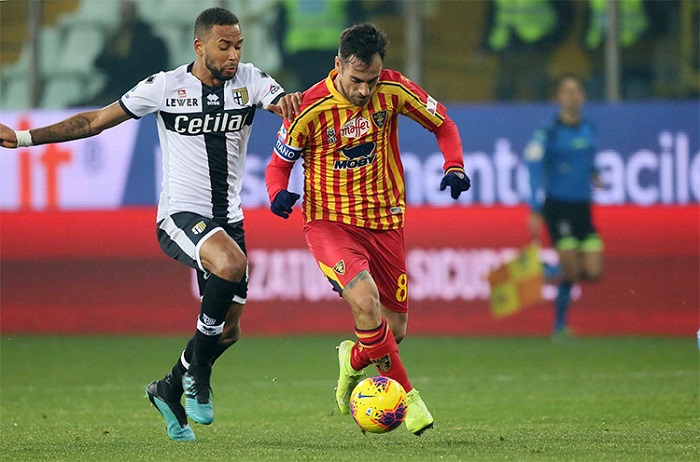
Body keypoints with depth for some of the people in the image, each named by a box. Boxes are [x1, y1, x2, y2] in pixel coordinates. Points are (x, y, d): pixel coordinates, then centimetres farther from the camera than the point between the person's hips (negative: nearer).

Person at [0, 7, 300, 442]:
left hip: (229, 219, 5)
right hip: (180, 215, -5)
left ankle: (170, 390, 35)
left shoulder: (250, 80, 0)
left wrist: (290, 101, -41)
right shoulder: (165, 87, -6)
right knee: (231, 263, -34)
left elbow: (290, 107, -16)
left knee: (229, 329, 8)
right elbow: (95, 121, 2)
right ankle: (197, 372, -17)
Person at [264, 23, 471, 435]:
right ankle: (405, 393, -10)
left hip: (385, 222, 4)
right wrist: (279, 193, -22)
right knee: (365, 300, -29)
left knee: (395, 330, 8)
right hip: (329, 220, -4)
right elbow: (280, 162, -1)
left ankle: (355, 360, 42)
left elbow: (442, 123, 6)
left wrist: (455, 166, -12)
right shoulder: (311, 108, -16)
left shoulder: (393, 90, -10)